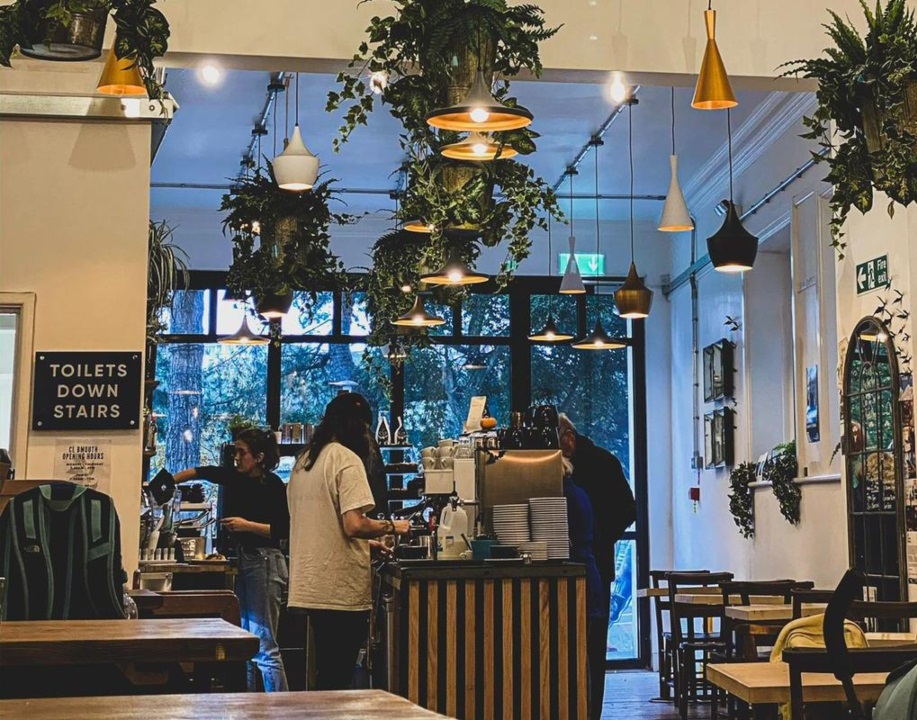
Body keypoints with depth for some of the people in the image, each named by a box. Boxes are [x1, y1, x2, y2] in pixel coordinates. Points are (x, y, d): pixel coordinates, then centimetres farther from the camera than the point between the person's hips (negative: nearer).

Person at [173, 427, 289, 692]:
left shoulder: (273, 486, -12)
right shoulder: (235, 477, 10)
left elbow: (285, 530, -14)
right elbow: (201, 472, 21)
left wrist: (247, 525, -17)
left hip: (264, 562, -9)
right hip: (240, 559, 9)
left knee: (265, 646, -10)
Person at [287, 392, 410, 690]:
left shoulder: (303, 461, 15)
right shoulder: (347, 459, -11)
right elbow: (353, 524, -21)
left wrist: (368, 543, 24)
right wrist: (390, 527, -4)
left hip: (310, 585, 8)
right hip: (341, 588, -8)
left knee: (326, 674, 15)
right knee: (336, 680, -3)